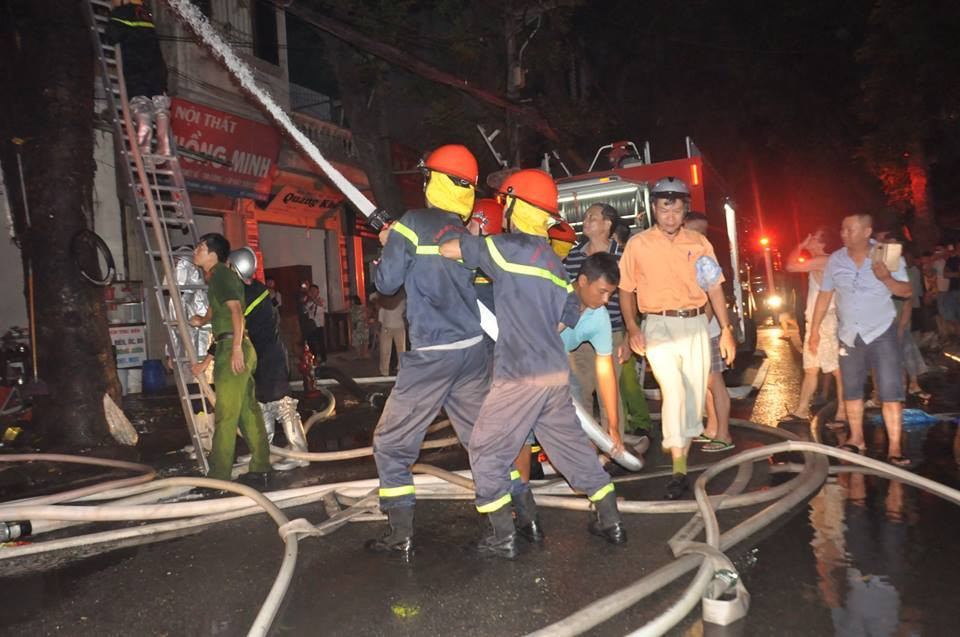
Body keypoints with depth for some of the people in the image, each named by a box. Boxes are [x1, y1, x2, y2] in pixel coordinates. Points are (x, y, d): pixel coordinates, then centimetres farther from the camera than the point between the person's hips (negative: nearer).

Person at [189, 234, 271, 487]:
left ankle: (218, 477, 0)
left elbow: (236, 310, -18)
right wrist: (206, 361, 29)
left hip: (233, 349, -10)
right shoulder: (215, 278, 25)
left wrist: (237, 347, -27)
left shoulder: (221, 273, -4)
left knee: (225, 415, -5)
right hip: (228, 349, 10)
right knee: (248, 411, 10)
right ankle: (260, 472, 16)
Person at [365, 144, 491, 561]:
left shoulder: (413, 224, -7)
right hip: (474, 351, 6)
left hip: (430, 355, -5)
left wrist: (388, 245, 13)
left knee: (392, 444, 7)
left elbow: (387, 282, -6)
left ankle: (400, 538, 8)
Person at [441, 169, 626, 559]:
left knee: (486, 452, 6)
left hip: (520, 376, -8)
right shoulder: (554, 262, 15)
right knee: (572, 445, 19)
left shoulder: (509, 247, -10)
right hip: (557, 371, 8)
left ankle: (503, 538, 11)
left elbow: (447, 249, -11)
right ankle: (611, 523, 27)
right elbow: (569, 316, 20)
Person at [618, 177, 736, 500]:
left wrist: (726, 330, 2)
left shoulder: (699, 243, 8)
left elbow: (714, 287, 8)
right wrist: (631, 327, -7)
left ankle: (683, 453, 25)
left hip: (695, 324, 3)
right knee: (673, 391, -18)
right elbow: (626, 289, 6)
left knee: (695, 395, 5)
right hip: (659, 326, -3)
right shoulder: (638, 244, 2)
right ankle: (678, 471, -12)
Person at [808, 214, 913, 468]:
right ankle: (857, 439, 25)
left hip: (882, 332, -3)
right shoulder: (835, 259, -3)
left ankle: (894, 447, -3)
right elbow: (824, 295, 4)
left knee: (891, 391, -7)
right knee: (851, 390, 11)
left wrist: (887, 278, -28)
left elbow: (906, 291, -7)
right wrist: (814, 330, 3)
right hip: (849, 335, 3)